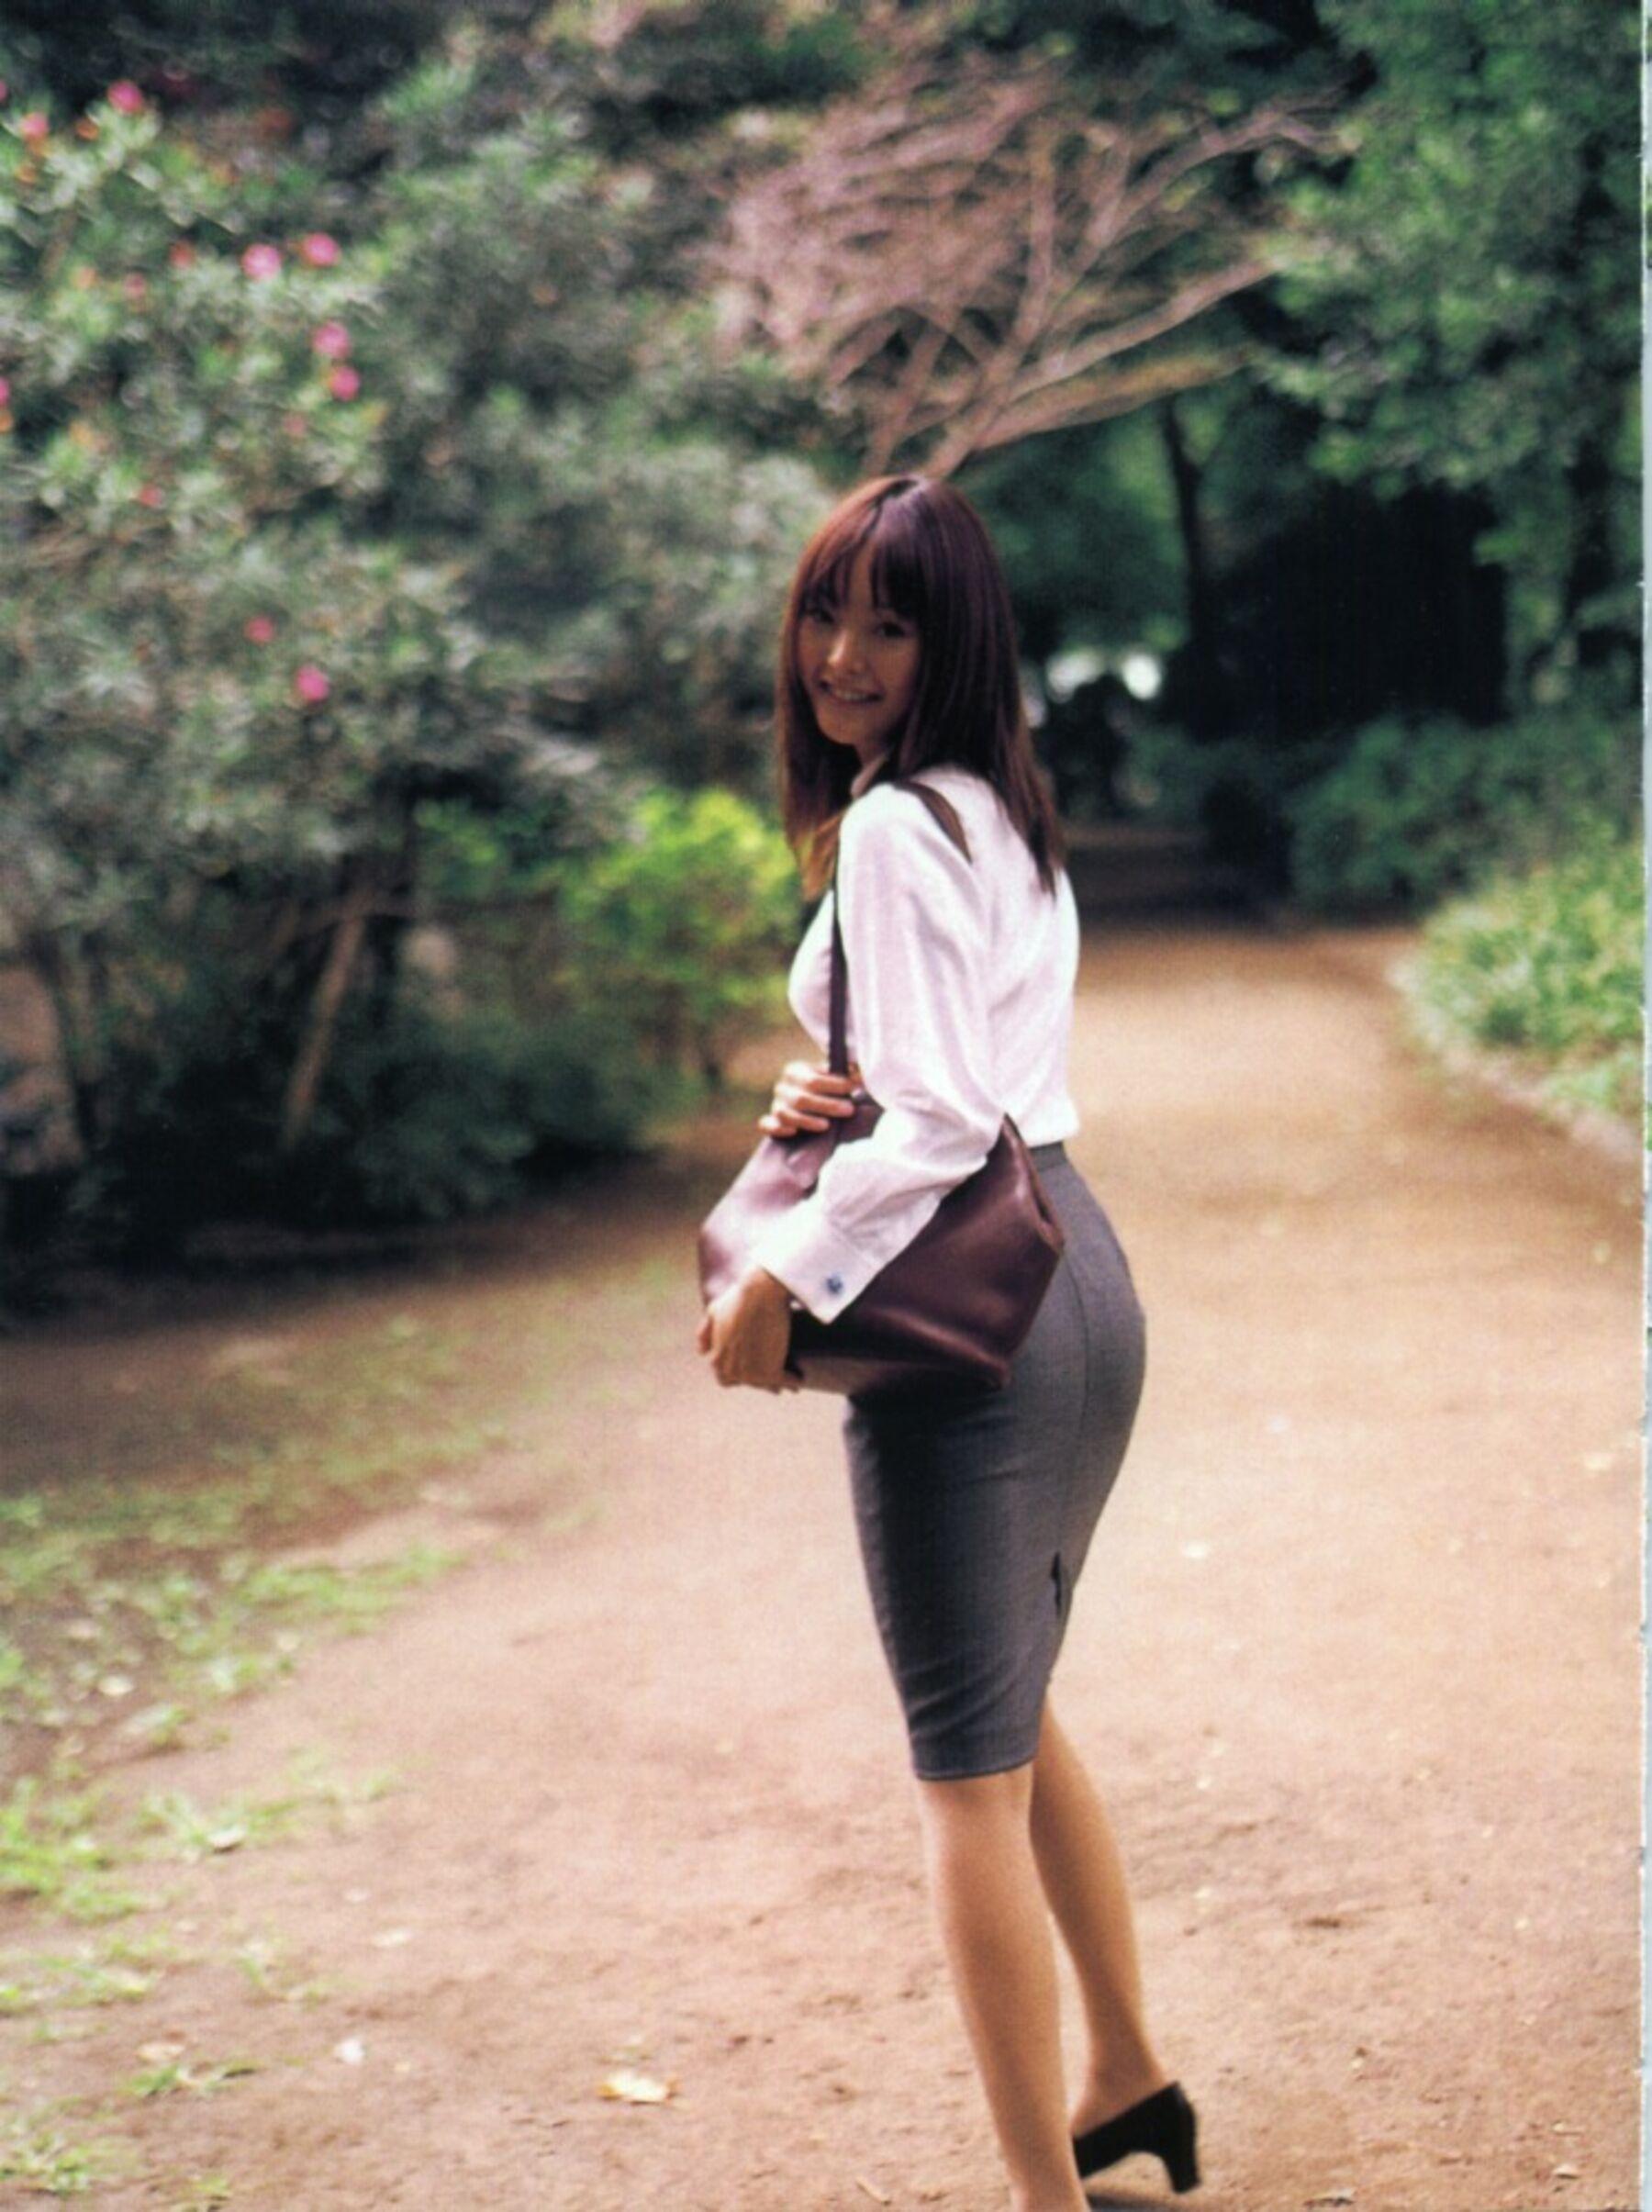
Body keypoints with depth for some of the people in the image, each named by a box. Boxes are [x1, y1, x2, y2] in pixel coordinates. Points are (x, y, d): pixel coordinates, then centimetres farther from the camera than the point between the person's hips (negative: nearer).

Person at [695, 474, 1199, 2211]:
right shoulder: (1010, 814, 15)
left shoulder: (893, 831, -15)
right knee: (1013, 1722, 24)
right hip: (1076, 1279, 10)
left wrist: (781, 1279, -15)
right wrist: (825, 1099, 3)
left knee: (965, 1773, -3)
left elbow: (938, 1123, -21)